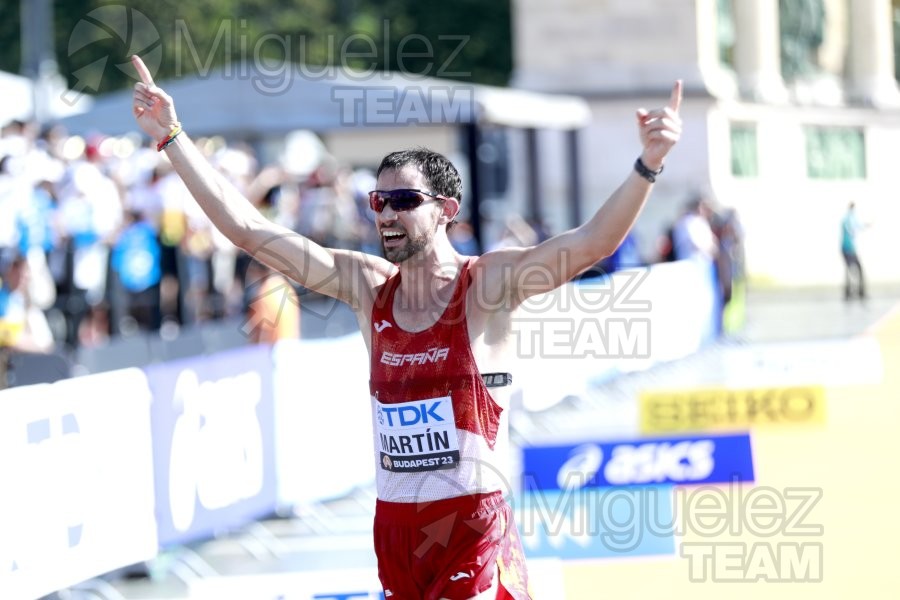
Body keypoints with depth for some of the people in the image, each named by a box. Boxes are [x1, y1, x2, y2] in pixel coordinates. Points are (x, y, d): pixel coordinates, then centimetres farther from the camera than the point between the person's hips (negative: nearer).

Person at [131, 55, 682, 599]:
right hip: (394, 527, 5)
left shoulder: (487, 286, -6)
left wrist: (648, 165, -36)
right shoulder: (368, 285, 6)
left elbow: (592, 243, -21)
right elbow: (246, 227, 8)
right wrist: (172, 136, 6)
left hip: (475, 526, -5)